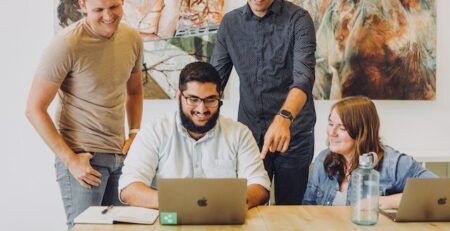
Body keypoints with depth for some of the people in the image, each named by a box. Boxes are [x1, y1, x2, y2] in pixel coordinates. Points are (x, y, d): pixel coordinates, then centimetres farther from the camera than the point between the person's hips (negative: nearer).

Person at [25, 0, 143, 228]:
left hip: (120, 155, 6)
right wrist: (70, 160, -15)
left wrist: (134, 134, 6)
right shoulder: (67, 44, -14)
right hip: (82, 157, -5)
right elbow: (34, 109, -12)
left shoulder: (133, 39, 3)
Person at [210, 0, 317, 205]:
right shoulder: (230, 22, 3)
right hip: (249, 130, 3)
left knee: (290, 208, 10)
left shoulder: (298, 19, -9)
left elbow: (304, 76, -23)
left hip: (293, 131, -2)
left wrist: (283, 118, -40)